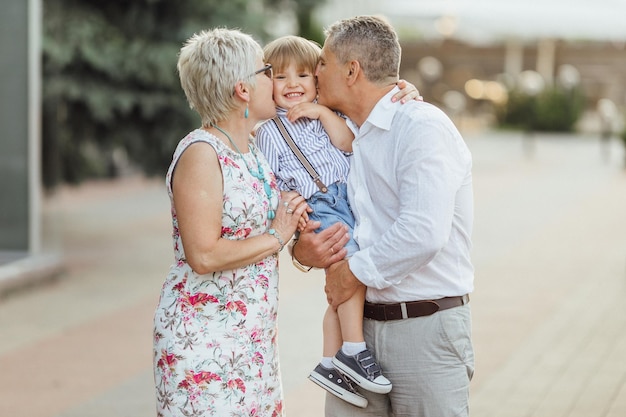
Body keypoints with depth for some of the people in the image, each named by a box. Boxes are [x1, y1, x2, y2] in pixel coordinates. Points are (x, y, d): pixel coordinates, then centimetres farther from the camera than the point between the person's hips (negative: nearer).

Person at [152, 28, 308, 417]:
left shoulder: (255, 150, 11)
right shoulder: (200, 152, -14)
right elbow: (204, 255, -20)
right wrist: (277, 238, -9)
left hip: (255, 337, 8)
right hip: (205, 337, -8)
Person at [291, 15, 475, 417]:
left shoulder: (423, 127, -12)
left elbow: (424, 233, -24)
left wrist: (353, 273, -13)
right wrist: (302, 249, -4)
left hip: (425, 327, -7)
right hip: (358, 324, 7)